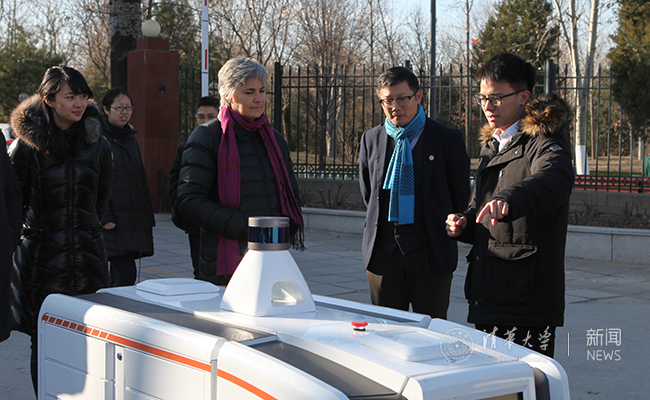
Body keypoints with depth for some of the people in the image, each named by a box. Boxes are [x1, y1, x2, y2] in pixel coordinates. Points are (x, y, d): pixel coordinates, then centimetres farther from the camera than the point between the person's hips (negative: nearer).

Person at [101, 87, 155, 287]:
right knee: (126, 275, -15)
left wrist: (147, 216, 18)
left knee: (118, 276, 9)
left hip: (135, 218, 7)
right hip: (114, 221, -7)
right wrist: (105, 218, -18)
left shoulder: (131, 140, 20)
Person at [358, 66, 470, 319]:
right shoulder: (371, 139, 9)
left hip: (430, 253, -3)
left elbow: (461, 195, 4)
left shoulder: (448, 139, -2)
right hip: (383, 249, 3)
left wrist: (445, 234, 7)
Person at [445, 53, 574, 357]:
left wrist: (509, 200, -54)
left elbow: (553, 180, -34)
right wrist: (464, 223, 5)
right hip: (487, 295, 8)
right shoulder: (492, 146, 19)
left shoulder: (543, 143, -9)